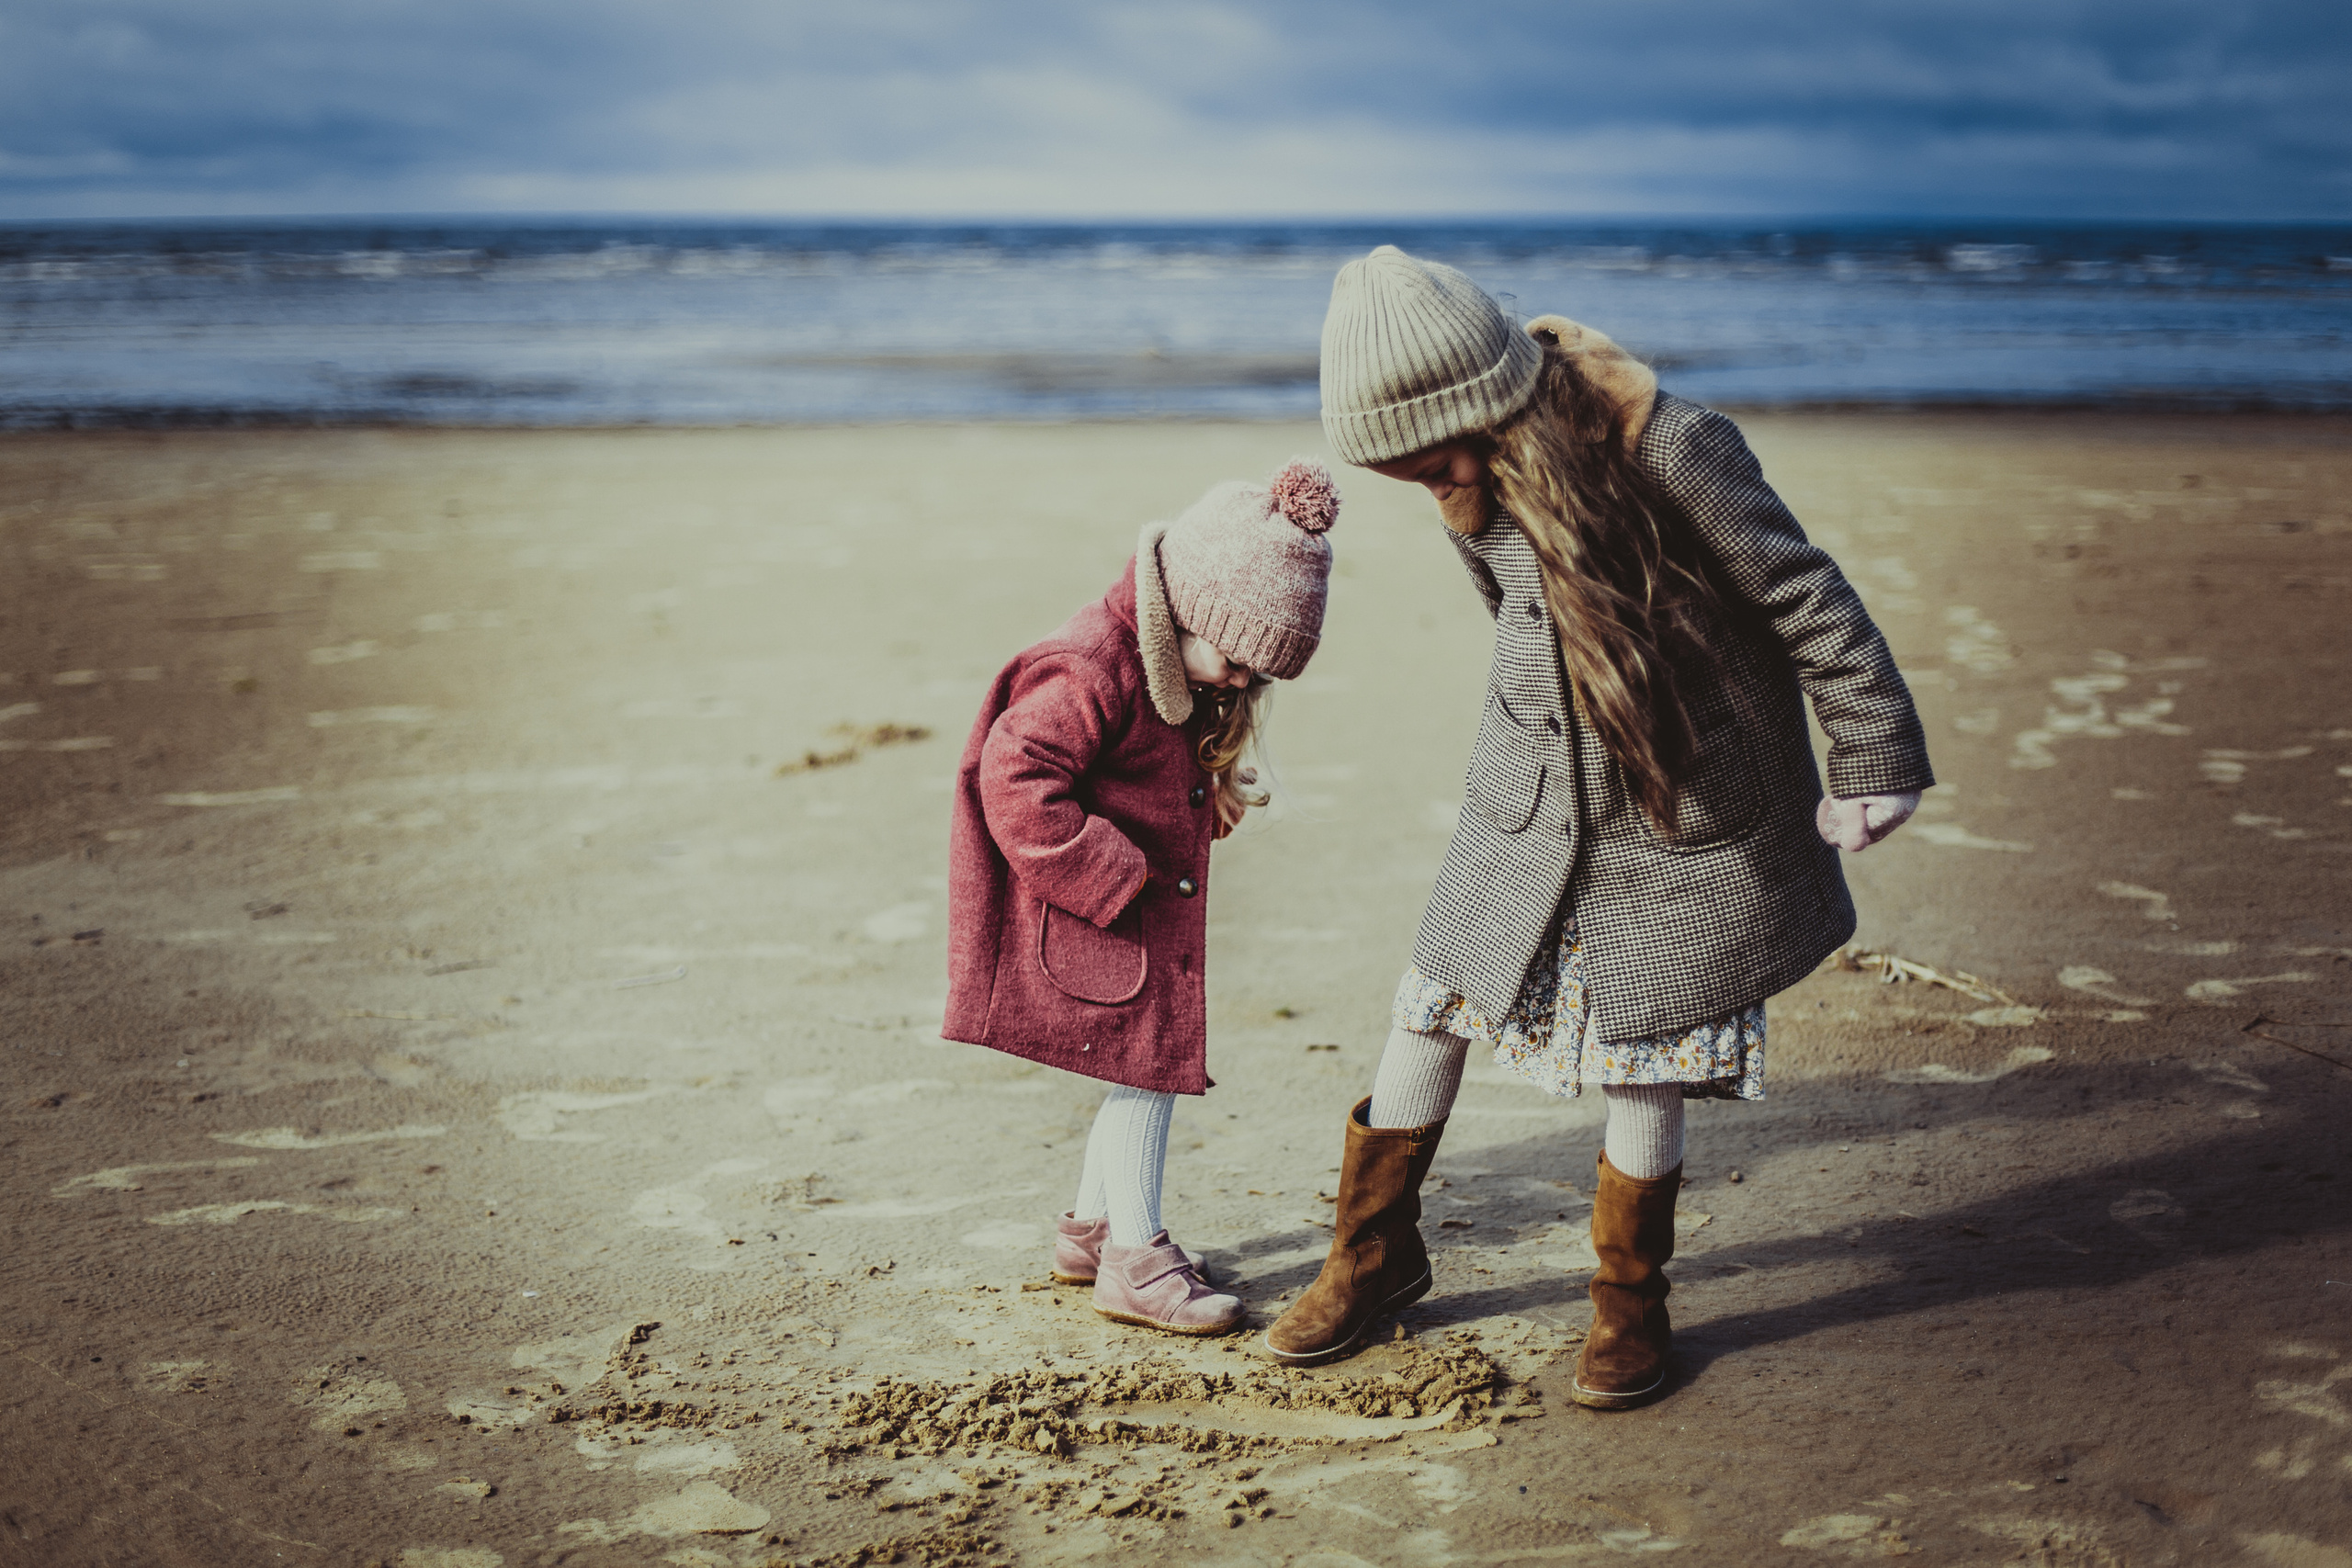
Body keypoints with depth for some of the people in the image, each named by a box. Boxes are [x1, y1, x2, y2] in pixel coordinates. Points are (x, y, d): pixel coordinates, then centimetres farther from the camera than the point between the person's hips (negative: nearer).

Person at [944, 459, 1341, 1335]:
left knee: (1153, 1066, 13)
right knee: (1147, 1063, -8)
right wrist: (1110, 877, -26)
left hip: (1147, 910, 10)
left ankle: (1090, 1228, 27)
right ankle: (1134, 1258, -1)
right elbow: (1016, 779, -29)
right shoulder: (1092, 671, -23)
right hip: (1089, 916, -10)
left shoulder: (1179, 676, 10)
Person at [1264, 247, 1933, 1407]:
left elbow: (1809, 603, -16)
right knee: (1433, 1001, 6)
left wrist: (1875, 767, -10)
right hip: (1533, 790, 5)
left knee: (1644, 1046, 0)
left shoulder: (1672, 452, -26)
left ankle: (1630, 1303, 20)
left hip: (1680, 808, -5)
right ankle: (1375, 1251, 25)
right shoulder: (1475, 487, -7)